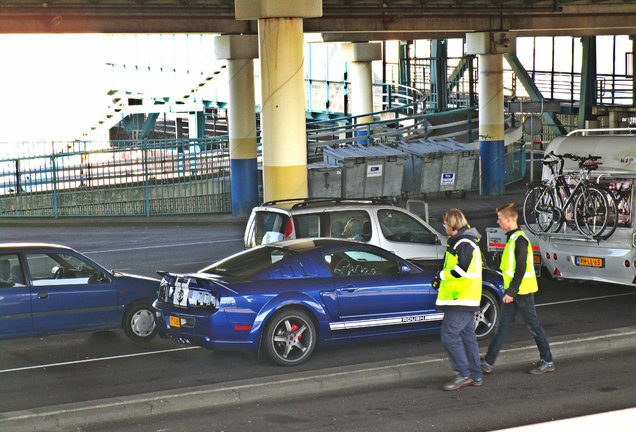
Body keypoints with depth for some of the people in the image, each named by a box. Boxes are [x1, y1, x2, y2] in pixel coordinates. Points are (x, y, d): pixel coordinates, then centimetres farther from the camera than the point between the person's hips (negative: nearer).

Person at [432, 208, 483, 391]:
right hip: (465, 300, 11)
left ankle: (464, 374, -8)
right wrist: (441, 280, 15)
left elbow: (461, 270, -24)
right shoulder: (460, 241, 19)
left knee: (449, 335, -10)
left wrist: (442, 275, -11)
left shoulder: (464, 243, -15)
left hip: (460, 300, -11)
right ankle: (475, 376, 15)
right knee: (467, 335, 12)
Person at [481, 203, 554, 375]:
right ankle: (488, 362, 8)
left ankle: (547, 361, 12)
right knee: (502, 325, 7)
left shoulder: (520, 240, -18)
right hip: (512, 290, 9)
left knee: (533, 325, 1)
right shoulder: (512, 238, 13)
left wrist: (511, 291, -22)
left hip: (523, 290, -9)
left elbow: (521, 269, -22)